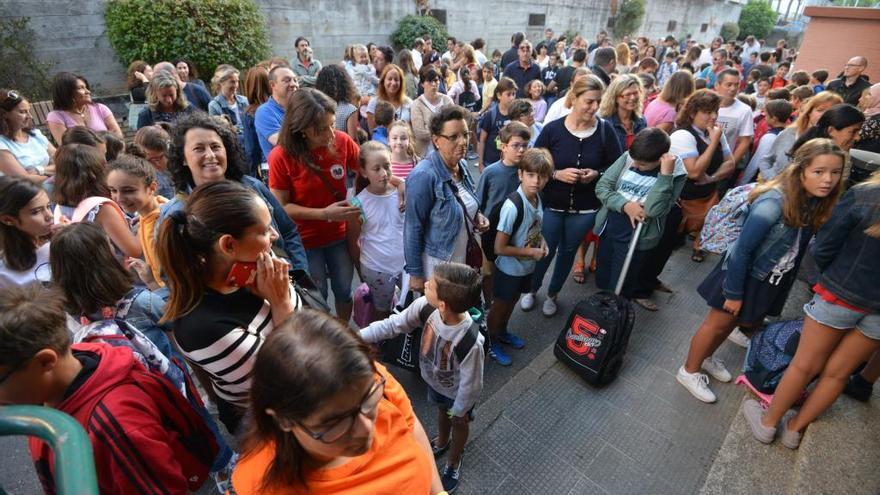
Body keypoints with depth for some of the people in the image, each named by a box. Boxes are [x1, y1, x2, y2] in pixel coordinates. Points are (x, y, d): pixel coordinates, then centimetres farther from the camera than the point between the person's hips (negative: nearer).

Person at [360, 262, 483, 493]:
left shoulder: (471, 343, -46)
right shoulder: (425, 306, -32)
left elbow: (471, 384, -27)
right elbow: (393, 324, -16)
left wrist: (459, 410, -10)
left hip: (457, 392, -5)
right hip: (434, 379, 5)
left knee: (458, 423, 28)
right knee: (442, 411, 35)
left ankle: (453, 462, 60)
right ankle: (442, 441, 69)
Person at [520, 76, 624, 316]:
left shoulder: (605, 129, -9)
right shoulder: (553, 129, -12)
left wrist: (596, 174, -19)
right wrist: (557, 174, -22)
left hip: (585, 208, 2)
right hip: (552, 204, -1)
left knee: (568, 252, 16)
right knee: (545, 251, 7)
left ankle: (552, 294, 40)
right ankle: (531, 290, 37)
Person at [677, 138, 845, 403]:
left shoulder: (816, 203, -7)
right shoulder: (773, 203, -30)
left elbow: (799, 248, 3)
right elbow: (742, 250, -26)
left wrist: (787, 283, 8)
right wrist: (734, 292, -21)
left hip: (770, 281, 7)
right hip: (743, 275, -7)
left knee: (734, 321, 23)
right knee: (718, 323, 8)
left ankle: (706, 356, 46)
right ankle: (689, 371, 27)